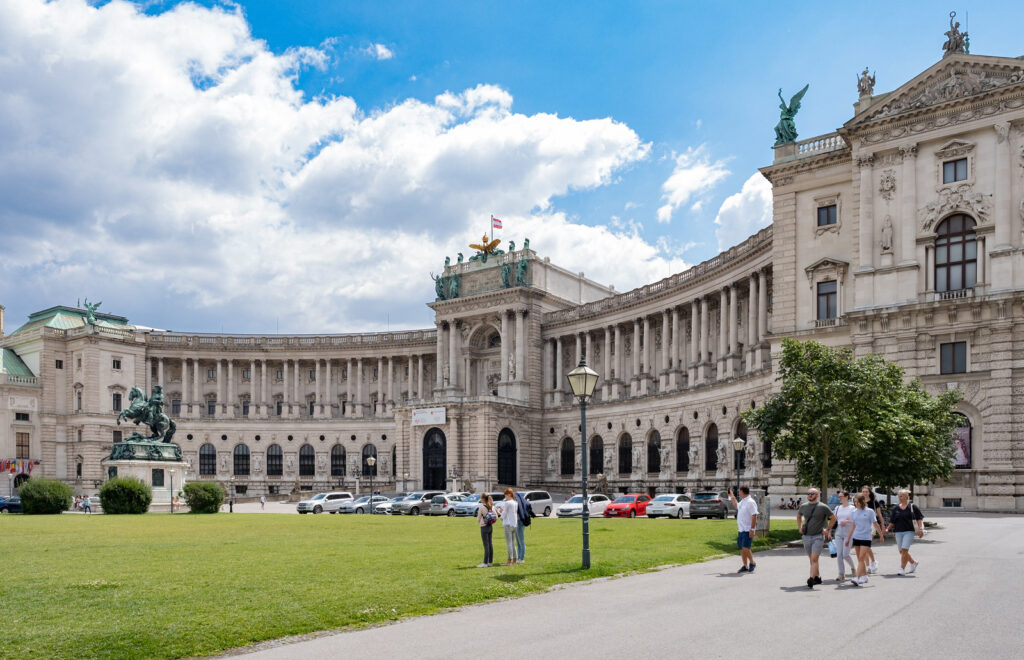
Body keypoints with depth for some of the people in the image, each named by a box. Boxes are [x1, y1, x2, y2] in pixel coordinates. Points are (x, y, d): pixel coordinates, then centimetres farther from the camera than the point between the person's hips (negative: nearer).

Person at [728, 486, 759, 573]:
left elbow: (754, 516, -18)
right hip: (740, 530, 9)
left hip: (747, 530, -9)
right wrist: (731, 496, 36)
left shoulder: (750, 502, -13)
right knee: (741, 549, 8)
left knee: (745, 548, -14)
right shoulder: (742, 501, 14)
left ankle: (752, 563, 5)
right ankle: (745, 566, 14)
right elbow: (736, 506, 38)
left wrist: (752, 529, -22)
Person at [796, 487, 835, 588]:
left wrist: (827, 529, 0)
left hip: (818, 536, -5)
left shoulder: (823, 507, -5)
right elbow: (798, 516, 27)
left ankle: (811, 580, -21)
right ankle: (818, 577, 28)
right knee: (811, 559, 13)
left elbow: (833, 518, 6)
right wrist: (799, 527, 15)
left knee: (814, 559, -15)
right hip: (806, 537, 5)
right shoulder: (803, 506, 7)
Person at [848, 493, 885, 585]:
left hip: (866, 538, -5)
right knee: (860, 559, 8)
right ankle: (864, 576, 21)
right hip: (856, 537, 5)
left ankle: (857, 578, -19)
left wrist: (881, 535, 4)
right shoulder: (854, 512, 9)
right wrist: (848, 538, 17)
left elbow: (875, 524, 2)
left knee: (861, 558, -13)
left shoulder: (869, 512, -2)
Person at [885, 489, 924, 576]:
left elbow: (919, 519, 2)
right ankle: (913, 563, 36)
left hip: (909, 531, -5)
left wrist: (920, 529, -9)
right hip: (898, 532, 5)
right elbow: (892, 521, 11)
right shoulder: (896, 508, 9)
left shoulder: (912, 507, -1)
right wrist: (887, 529, -1)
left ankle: (902, 569, -10)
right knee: (902, 551, 11)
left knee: (904, 550, -15)